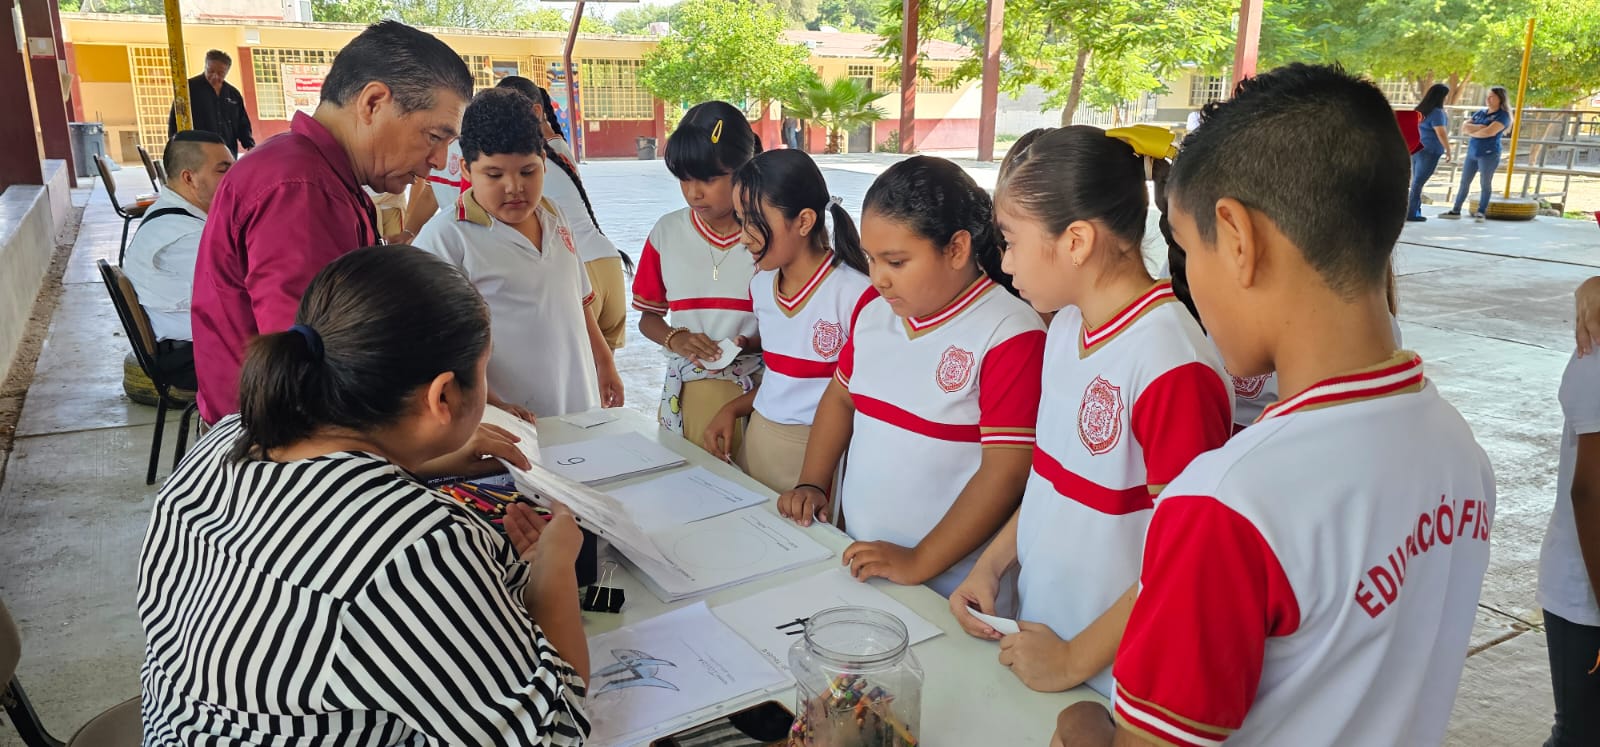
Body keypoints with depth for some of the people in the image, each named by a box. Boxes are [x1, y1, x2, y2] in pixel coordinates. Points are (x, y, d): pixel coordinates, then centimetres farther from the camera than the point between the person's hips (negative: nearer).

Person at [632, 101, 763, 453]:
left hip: (757, 391, -3)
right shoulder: (667, 232, 3)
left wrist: (751, 343, -19)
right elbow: (649, 317, 11)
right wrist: (676, 339, -9)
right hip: (684, 393, 3)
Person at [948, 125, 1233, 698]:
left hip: (1114, 681, -7)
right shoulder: (1067, 325, 1)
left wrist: (1073, 659, -16)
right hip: (1038, 637, 7)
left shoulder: (1172, 364, -25)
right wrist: (991, 565, 2)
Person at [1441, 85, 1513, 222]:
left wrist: (1471, 131, -7)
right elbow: (1464, 128, 3)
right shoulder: (1480, 112, 12)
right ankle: (1455, 211, 13)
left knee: (1484, 184, -1)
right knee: (1464, 182, 8)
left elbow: (1489, 132, -22)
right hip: (1472, 152, 6)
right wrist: (1479, 127, -13)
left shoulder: (1503, 116, -7)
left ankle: (1481, 213, 3)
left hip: (1489, 154, -6)